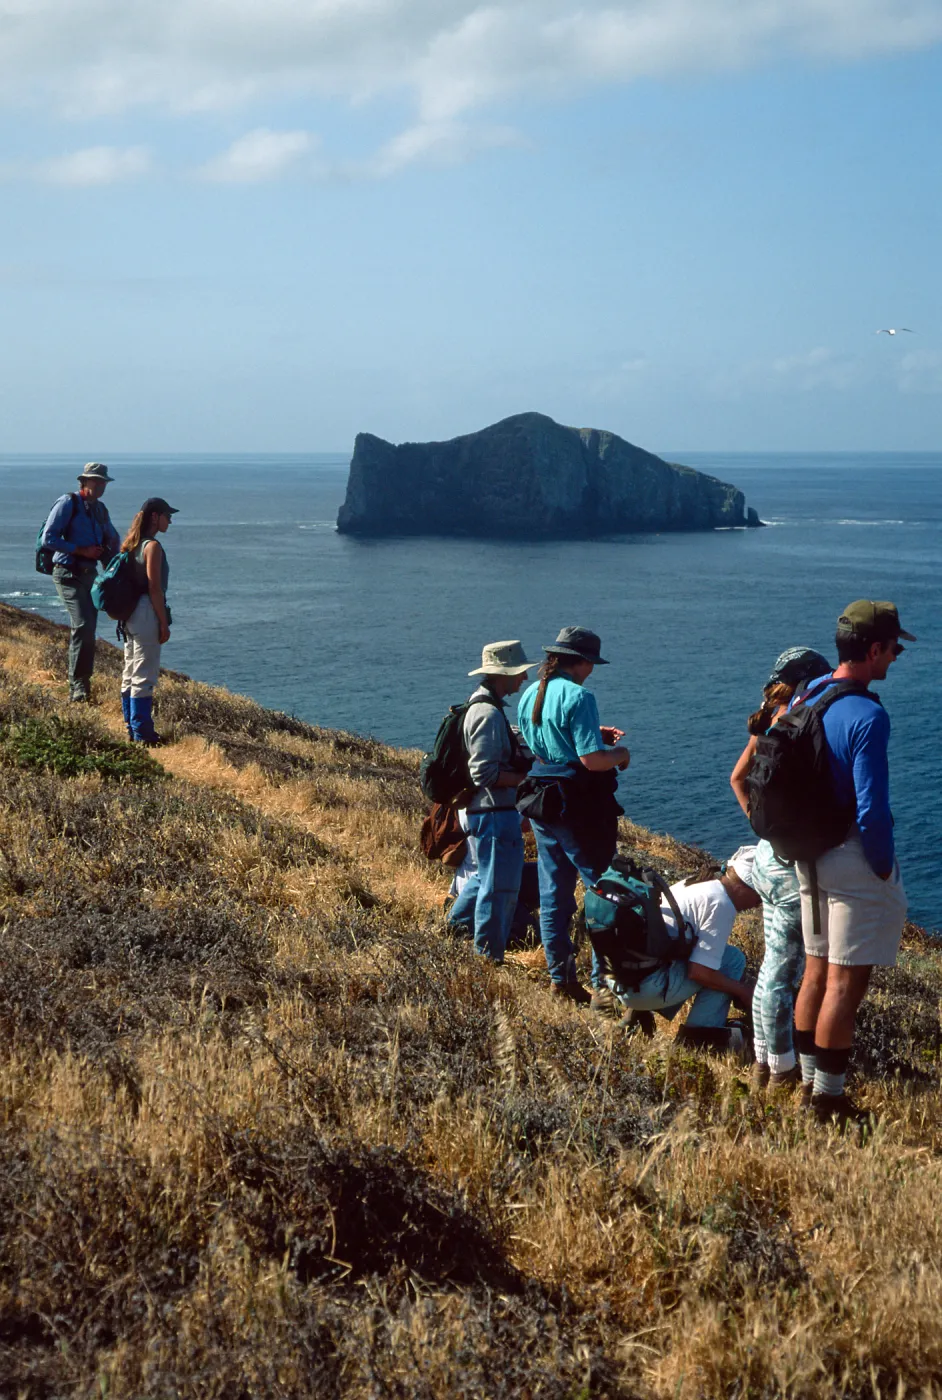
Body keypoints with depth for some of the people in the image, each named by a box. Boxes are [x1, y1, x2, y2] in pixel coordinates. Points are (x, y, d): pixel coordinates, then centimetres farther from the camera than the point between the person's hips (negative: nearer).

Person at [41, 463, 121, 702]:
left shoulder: (100, 509, 13)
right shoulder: (67, 503, -8)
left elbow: (112, 538, 27)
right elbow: (48, 539, -14)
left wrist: (113, 562, 8)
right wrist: (81, 550, -18)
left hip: (89, 574, 8)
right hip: (68, 573, -8)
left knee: (87, 629, 10)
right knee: (83, 625, -19)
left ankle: (82, 686, 19)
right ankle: (77, 686, -17)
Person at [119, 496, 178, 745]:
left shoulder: (131, 545, 12)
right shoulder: (152, 546, -14)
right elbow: (154, 588, -18)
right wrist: (164, 624, -14)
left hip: (129, 613, 9)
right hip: (146, 614, -9)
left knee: (130, 674, 14)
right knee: (145, 676, -5)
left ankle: (131, 728, 22)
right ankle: (142, 732, -2)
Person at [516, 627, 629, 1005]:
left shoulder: (530, 695, 8)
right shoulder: (577, 697, -18)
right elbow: (592, 760, -23)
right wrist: (620, 754, -2)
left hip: (541, 803, 8)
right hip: (579, 808, -8)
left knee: (554, 895, 13)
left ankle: (560, 978, 19)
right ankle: (604, 984, 1)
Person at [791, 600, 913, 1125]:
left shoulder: (806, 697, 4)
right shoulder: (868, 717, -22)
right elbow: (872, 811, -24)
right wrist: (884, 867, -9)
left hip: (810, 856, 9)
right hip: (855, 860, -9)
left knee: (818, 971, 17)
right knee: (846, 982, 0)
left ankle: (810, 1082, 28)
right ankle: (829, 1098, 8)